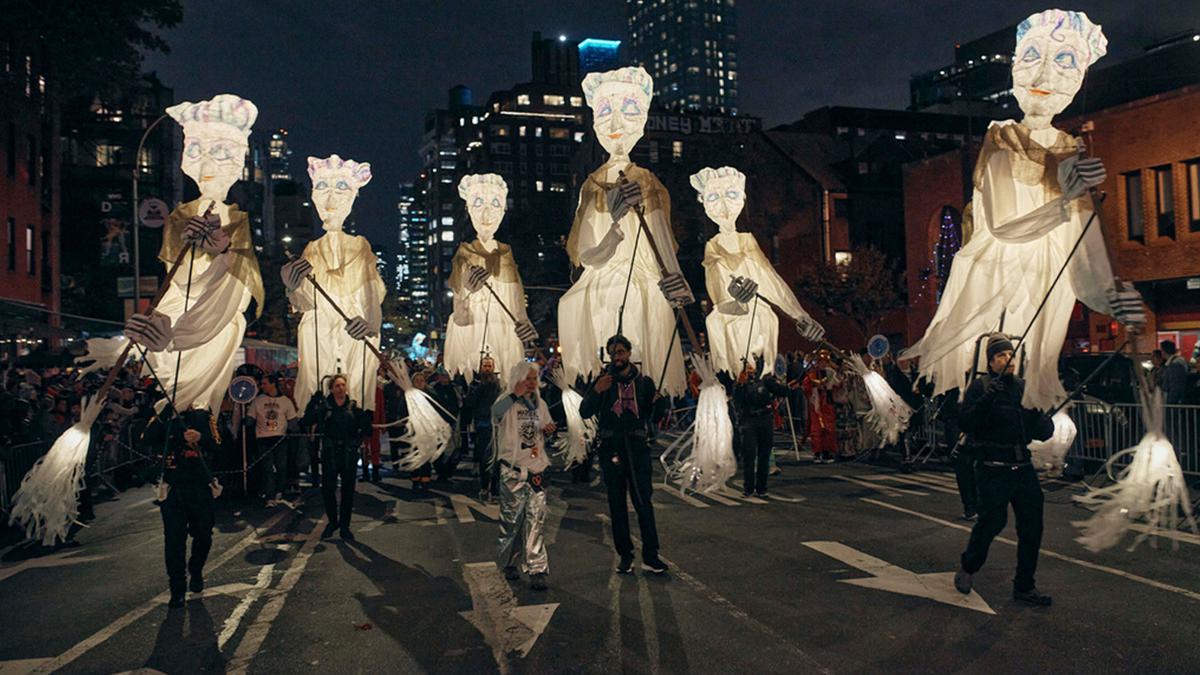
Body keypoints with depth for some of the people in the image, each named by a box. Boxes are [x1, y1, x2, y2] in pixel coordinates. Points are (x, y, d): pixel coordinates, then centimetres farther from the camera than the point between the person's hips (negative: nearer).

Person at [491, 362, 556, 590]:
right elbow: (495, 411, -29)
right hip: (513, 469, -4)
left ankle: (536, 570, 0)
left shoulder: (540, 404, 13)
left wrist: (548, 431, 2)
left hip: (536, 468, 4)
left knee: (537, 518, -3)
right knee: (512, 518, 5)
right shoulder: (507, 402, -6)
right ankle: (509, 563, 24)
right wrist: (516, 394, -30)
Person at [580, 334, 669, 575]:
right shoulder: (603, 381, 6)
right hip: (611, 449, 1)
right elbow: (585, 412, -2)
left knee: (643, 502, -5)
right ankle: (625, 555, 14)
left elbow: (654, 417, 10)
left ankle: (650, 556, 0)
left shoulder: (644, 382, 9)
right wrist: (596, 392, -18)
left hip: (638, 447, 0)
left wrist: (659, 402, -11)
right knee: (617, 505, 5)